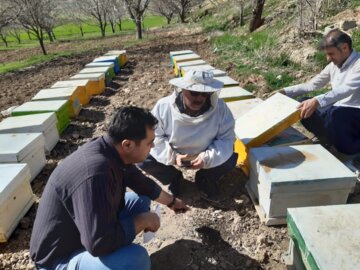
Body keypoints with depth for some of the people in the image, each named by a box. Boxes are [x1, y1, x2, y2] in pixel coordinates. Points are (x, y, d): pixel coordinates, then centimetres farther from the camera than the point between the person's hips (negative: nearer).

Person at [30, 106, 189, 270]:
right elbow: (99, 243, -35)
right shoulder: (94, 173, -37)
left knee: (140, 201, 9)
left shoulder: (112, 152, -9)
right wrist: (144, 220, -20)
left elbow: (142, 183, 10)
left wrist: (171, 201, 23)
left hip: (91, 231, 9)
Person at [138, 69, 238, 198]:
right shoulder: (164, 106, -24)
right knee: (142, 159, -20)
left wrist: (207, 157, -33)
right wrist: (172, 156, -29)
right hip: (174, 153, 0)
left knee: (230, 158, -24)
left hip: (204, 155, 0)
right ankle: (174, 178, 11)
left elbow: (227, 138, -18)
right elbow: (154, 137, -15)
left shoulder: (219, 107, -23)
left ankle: (205, 178, 10)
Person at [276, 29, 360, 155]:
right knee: (304, 107, 0)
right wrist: (285, 91, 0)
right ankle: (331, 140, 9)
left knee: (333, 114, -38)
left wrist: (317, 101, -50)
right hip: (336, 110, 8)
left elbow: (346, 89, -36)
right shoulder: (334, 64, 6)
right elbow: (312, 84, 10)